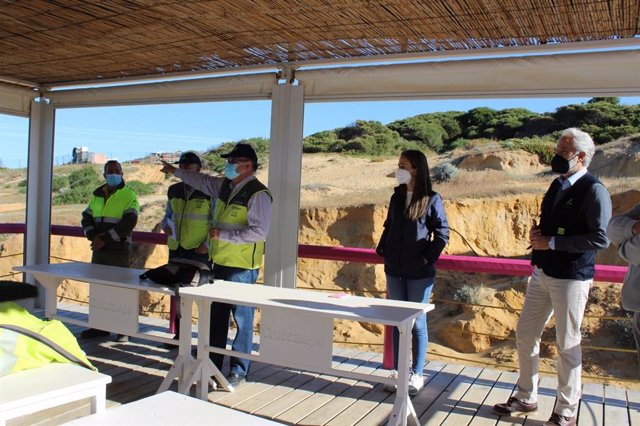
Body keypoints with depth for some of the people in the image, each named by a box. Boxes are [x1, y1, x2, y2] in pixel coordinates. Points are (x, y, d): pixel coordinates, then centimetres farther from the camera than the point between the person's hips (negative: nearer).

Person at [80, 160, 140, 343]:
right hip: (98, 249, 6)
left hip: (119, 250, -6)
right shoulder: (97, 195, 14)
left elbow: (128, 223, -14)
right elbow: (86, 218, 12)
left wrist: (105, 238, -17)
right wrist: (93, 236, -8)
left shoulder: (129, 196, -4)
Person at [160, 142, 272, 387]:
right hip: (220, 263, 9)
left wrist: (224, 234, -20)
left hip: (242, 267, -9)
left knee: (242, 318, -1)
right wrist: (175, 172, 36)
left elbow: (259, 232, -21)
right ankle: (212, 364, 31)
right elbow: (203, 181, 30)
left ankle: (239, 371, 12)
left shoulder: (258, 194, -15)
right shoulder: (225, 186, 11)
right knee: (217, 315, 17)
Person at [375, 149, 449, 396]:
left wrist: (427, 258, -12)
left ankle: (417, 375, 17)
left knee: (417, 323, 5)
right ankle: (398, 371, 22)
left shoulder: (431, 199, -7)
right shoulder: (397, 197, 9)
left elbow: (442, 234, -7)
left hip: (419, 273, -5)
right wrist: (383, 252, 4)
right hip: (395, 271, 5)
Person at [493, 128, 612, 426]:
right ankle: (526, 398, 29)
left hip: (571, 278, -8)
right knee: (525, 334, 13)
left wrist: (552, 242, -19)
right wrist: (536, 232, 1)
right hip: (542, 273, 8)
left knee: (568, 345, 4)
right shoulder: (558, 186, 11)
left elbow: (600, 238, -20)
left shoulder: (593, 190, -13)